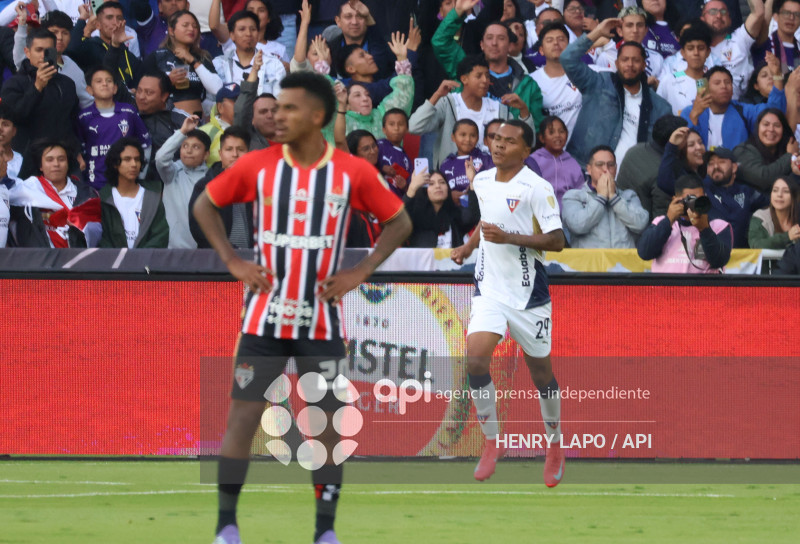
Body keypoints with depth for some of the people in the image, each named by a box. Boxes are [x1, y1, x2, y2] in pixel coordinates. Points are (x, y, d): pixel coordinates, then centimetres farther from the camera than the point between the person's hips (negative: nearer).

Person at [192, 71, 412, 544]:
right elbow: (205, 206, 10)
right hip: (265, 318, 0)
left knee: (328, 425, 2)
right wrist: (234, 262, -1)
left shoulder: (353, 172, -5)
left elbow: (400, 223, 7)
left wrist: (360, 273, -4)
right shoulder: (257, 165, -4)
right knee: (243, 417, -4)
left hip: (323, 323, 0)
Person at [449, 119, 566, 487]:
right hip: (490, 288, 4)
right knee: (475, 357, -17)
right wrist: (469, 246, 12)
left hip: (528, 292, -4)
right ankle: (492, 441, -4)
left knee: (540, 371, 7)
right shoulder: (482, 182, 6)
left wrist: (508, 237, -24)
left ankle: (555, 446, 28)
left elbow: (556, 240, -16)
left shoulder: (536, 188, -13)